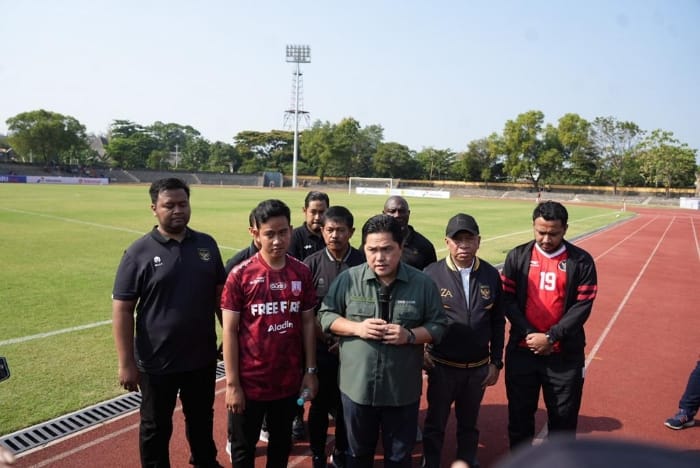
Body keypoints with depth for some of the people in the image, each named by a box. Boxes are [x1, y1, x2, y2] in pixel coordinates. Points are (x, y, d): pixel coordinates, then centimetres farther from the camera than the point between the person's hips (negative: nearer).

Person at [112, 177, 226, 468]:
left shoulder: (207, 244, -1)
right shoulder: (139, 252, -11)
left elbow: (220, 293, 7)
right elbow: (122, 310, -10)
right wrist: (126, 363, -12)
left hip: (202, 357, 4)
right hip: (157, 362, -3)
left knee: (202, 418, 24)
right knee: (156, 427, 17)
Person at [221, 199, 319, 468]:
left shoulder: (302, 273, -4)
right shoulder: (240, 274, -13)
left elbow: (308, 323, 3)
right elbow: (229, 330, -10)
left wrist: (310, 371, 3)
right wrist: (232, 383, -10)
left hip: (289, 380, 3)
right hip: (250, 382, -2)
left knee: (282, 443, 22)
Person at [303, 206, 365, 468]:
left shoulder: (363, 264, -7)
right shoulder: (311, 264, -6)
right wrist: (321, 335, -8)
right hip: (319, 347, 0)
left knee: (346, 404, 14)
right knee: (320, 404, 12)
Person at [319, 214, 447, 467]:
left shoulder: (423, 283, -7)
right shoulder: (348, 279, -7)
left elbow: (438, 326, -1)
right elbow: (325, 315, 0)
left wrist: (410, 335, -19)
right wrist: (357, 328, -17)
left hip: (402, 389, 0)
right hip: (357, 386, 0)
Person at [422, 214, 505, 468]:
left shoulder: (491, 275, -4)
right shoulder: (431, 274, -13)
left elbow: (498, 323, 3)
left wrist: (496, 363, 4)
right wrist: (420, 352, -9)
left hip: (478, 368, 3)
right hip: (442, 366, -2)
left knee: (469, 423, 22)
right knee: (435, 423, 15)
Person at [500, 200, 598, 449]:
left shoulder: (581, 260, -4)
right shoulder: (518, 256, 0)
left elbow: (583, 305, -7)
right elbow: (507, 299, -2)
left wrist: (551, 337, -15)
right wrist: (528, 334, -13)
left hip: (565, 355, -1)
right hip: (522, 351, 2)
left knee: (564, 417, 12)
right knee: (520, 413, 15)